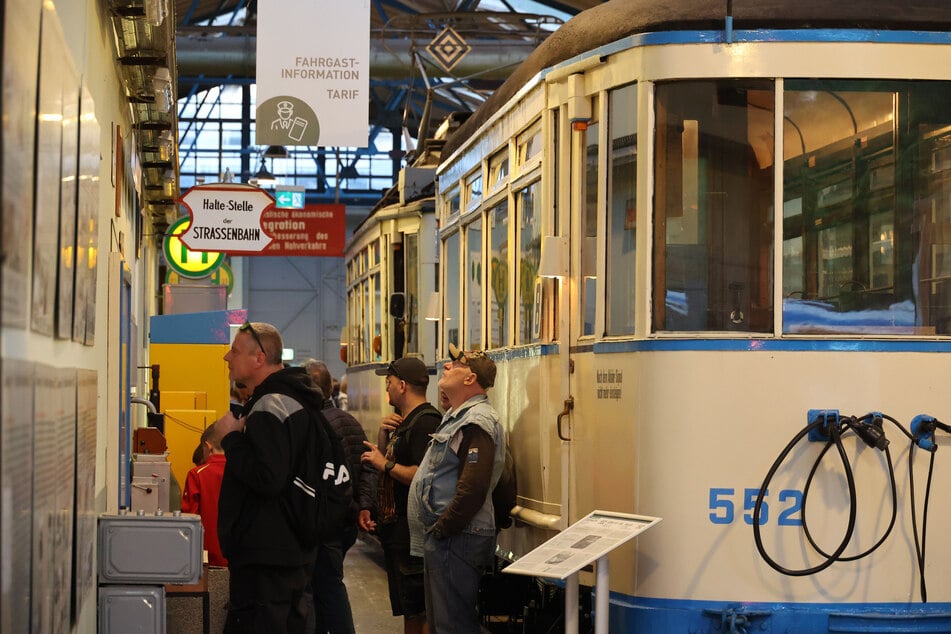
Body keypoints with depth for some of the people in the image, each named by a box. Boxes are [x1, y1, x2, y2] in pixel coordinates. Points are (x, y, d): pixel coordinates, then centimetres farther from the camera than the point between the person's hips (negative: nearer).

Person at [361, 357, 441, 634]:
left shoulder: (425, 422, -17)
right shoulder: (403, 421, 17)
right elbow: (385, 460, 21)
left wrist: (386, 465, -17)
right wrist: (383, 433, 5)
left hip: (413, 533, -11)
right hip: (395, 529, 11)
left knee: (421, 610, -8)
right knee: (408, 610, 17)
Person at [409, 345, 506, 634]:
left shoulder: (477, 422, -17)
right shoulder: (457, 416, 19)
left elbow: (473, 488, -27)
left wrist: (441, 530, -19)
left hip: (456, 540, -11)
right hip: (442, 537, 11)